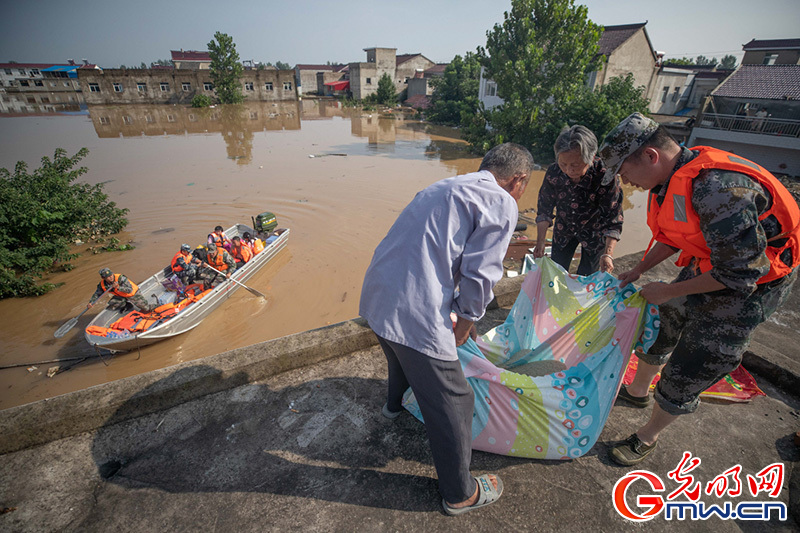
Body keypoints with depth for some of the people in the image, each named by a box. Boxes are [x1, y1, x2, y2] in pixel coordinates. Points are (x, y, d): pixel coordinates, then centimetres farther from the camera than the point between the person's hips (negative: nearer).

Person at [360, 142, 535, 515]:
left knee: (403, 354, 38)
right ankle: (460, 494, 35)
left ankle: (395, 404, 69)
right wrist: (465, 325, 8)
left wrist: (458, 317, 32)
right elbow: (478, 277, -13)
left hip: (375, 298, 9)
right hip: (415, 313, -9)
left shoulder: (446, 187, 20)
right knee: (451, 403, 11)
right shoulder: (502, 204, -6)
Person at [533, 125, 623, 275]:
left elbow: (613, 219, -26)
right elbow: (545, 209, -12)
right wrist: (540, 241, -19)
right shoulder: (553, 172, -23)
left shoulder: (605, 176, -31)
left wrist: (608, 253, -38)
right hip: (563, 230, 2)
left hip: (594, 233, -2)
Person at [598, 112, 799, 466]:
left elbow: (740, 273, -28)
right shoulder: (672, 178, -5)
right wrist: (637, 272, 7)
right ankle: (637, 391, 45)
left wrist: (668, 291, -20)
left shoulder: (718, 189, -35)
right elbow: (672, 236, 11)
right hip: (710, 264, 9)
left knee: (687, 371, 0)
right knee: (659, 326, 20)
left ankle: (648, 438, 22)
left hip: (752, 281, -8)